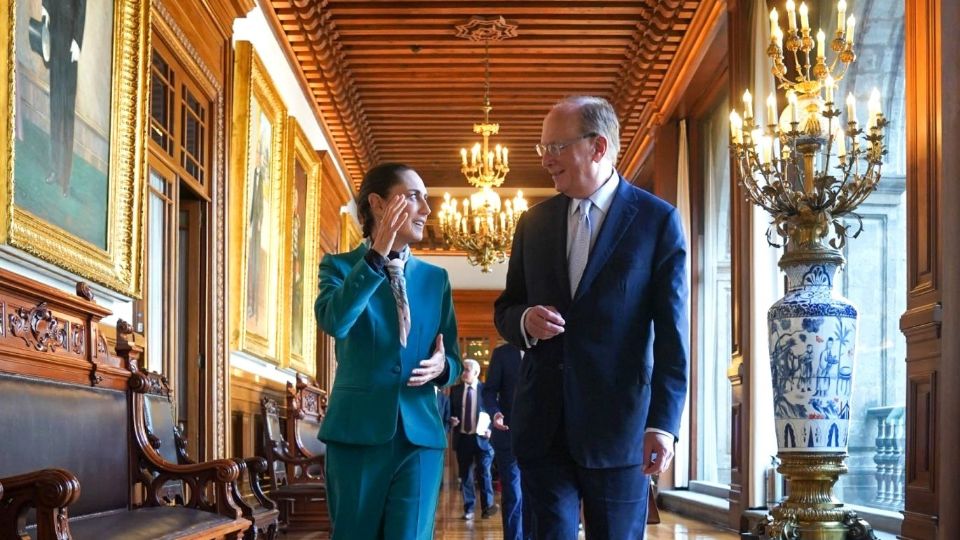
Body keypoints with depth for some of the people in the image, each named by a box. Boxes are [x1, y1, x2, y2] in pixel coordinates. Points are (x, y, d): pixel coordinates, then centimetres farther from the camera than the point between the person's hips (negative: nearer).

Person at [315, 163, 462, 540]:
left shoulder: (435, 278, 12)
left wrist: (442, 367, -10)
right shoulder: (340, 266, 2)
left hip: (420, 434, 2)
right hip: (358, 431, -2)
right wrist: (376, 256, -25)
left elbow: (453, 357, 14)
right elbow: (333, 322, -20)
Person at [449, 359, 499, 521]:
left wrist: (490, 429, -14)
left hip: (481, 437, -3)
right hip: (462, 437, 3)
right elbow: (450, 411, 14)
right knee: (465, 474, 7)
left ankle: (487, 506, 1)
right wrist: (451, 420, -7)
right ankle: (468, 509, 14)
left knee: (484, 472, -5)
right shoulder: (455, 390, 8)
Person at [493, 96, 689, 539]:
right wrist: (524, 321, -8)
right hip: (542, 420, 4)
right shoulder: (534, 223, 10)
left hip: (617, 421, -3)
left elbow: (671, 332, -6)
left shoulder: (657, 220, -3)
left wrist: (663, 422, -14)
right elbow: (504, 309, 17)